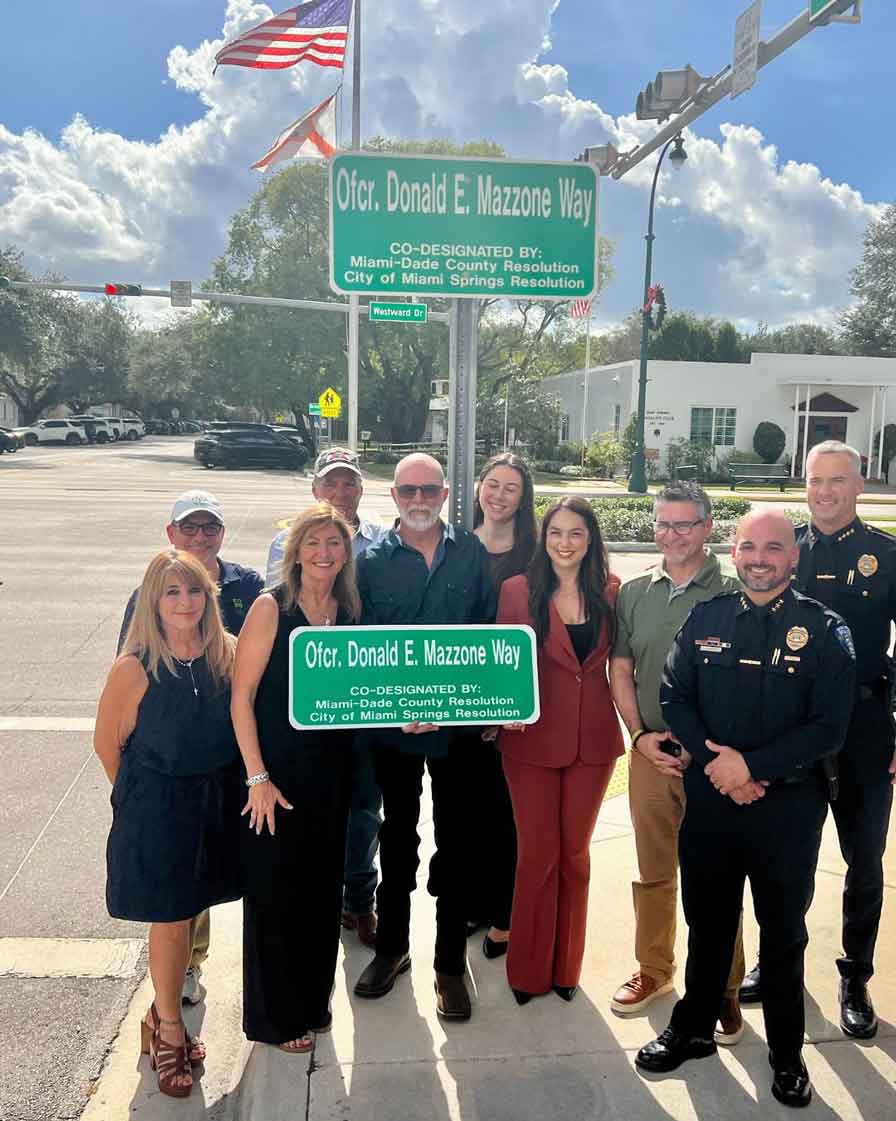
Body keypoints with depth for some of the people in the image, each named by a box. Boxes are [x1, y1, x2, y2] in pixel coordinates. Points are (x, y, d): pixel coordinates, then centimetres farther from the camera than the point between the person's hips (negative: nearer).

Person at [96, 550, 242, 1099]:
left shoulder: (228, 654, -8)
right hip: (157, 811, -4)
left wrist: (214, 788, 6)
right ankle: (169, 1029, 30)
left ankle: (164, 1012, 41)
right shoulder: (135, 669, -17)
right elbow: (108, 744, -6)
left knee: (190, 913, 18)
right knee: (170, 923, 7)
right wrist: (145, 797, 5)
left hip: (217, 802, 4)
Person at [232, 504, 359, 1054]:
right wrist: (258, 777, -16)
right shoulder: (271, 607, -13)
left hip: (331, 771, 5)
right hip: (278, 771, -5)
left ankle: (312, 999, 39)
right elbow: (241, 695, -14)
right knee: (274, 891, 8)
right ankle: (276, 1016, 29)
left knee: (321, 889, 17)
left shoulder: (349, 613, 3)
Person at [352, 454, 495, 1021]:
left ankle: (451, 964, 24)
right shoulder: (372, 560, -1)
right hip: (393, 722, 0)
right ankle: (392, 947, 35)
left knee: (456, 841, 8)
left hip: (459, 721, 0)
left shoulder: (473, 553, 0)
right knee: (398, 837, 16)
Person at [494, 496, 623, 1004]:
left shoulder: (610, 592, 1)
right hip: (534, 739, -2)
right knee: (538, 854, 7)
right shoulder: (518, 591, -5)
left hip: (594, 740, 2)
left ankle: (566, 966, 32)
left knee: (575, 852, 15)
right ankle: (529, 970, 26)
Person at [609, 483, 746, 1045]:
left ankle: (724, 989, 23)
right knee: (654, 871, 16)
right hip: (651, 752, 4)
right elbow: (620, 670, 8)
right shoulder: (634, 593, 5)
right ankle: (654, 969, 34)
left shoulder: (733, 594, -7)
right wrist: (641, 735, -3)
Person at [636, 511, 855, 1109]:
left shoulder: (825, 630, -8)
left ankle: (787, 1053, 34)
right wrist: (715, 760, -13)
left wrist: (750, 765, -18)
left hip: (788, 806, -2)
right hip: (709, 797, 2)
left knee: (784, 932, 14)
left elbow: (828, 728, -12)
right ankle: (694, 1029, 38)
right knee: (707, 923, 17)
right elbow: (674, 697, 1)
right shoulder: (705, 618, 1)